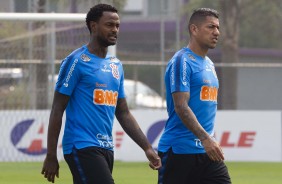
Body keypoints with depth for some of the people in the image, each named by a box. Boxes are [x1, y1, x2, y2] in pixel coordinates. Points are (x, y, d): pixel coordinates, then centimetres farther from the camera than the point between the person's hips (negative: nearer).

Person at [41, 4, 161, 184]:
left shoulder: (116, 65, 16)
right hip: (82, 147, -8)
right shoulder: (77, 61, -6)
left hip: (106, 148, 8)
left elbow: (124, 113, 21)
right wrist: (51, 156, -10)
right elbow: (57, 110, -7)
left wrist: (147, 148, 12)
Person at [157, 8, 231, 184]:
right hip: (179, 150, -8)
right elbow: (181, 107, -19)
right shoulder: (182, 61, -10)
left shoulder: (209, 64, 17)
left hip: (207, 152, 8)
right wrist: (205, 138, -27)